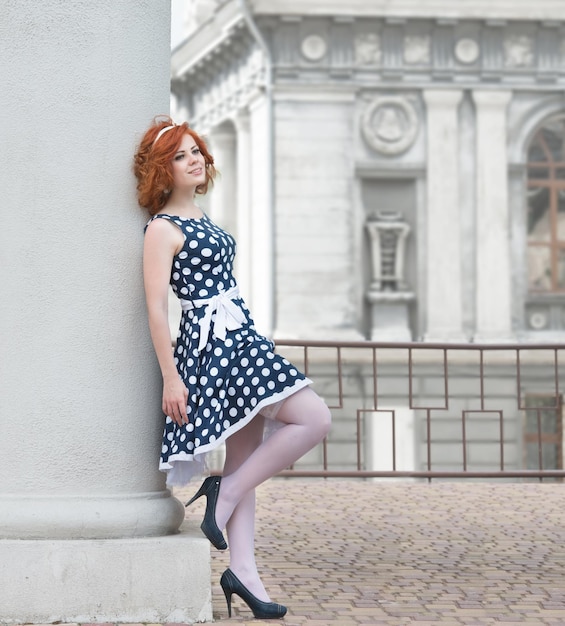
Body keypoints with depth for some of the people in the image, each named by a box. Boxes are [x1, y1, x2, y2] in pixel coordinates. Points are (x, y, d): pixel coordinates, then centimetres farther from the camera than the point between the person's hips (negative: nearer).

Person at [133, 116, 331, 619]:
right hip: (213, 346, -9)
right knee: (315, 418, -14)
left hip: (241, 341, 9)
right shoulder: (163, 229, -9)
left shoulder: (200, 216, 18)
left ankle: (244, 572, 7)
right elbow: (156, 306, -14)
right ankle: (225, 495, -5)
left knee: (246, 461, 7)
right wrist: (170, 377, -18)